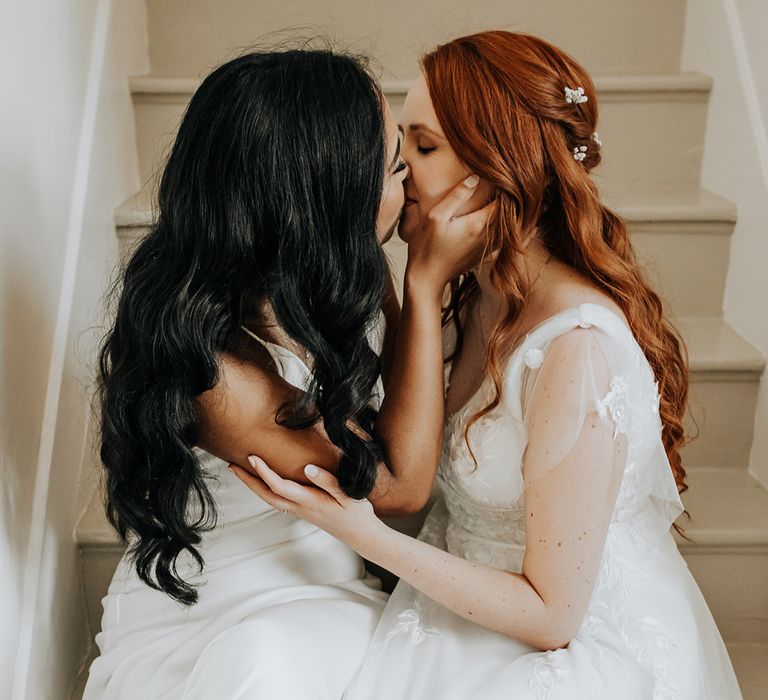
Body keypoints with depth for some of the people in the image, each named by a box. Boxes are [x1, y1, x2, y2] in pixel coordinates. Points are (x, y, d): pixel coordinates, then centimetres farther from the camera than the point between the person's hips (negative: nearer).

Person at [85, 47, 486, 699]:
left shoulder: (348, 273, -7)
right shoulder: (210, 361, -30)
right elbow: (403, 483, -21)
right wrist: (428, 284, -20)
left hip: (332, 597, 6)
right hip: (197, 621, -6)